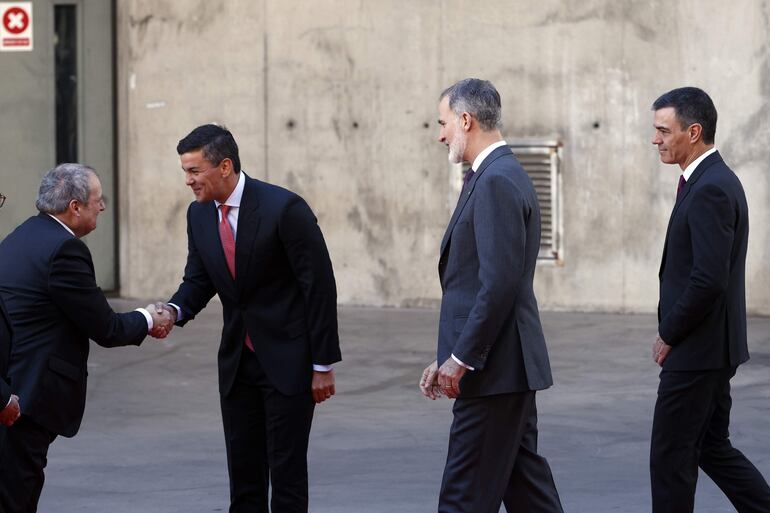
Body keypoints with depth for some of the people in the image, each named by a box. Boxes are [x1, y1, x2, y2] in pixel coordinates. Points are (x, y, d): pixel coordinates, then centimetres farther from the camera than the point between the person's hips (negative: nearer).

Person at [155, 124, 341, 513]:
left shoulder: (284, 208, -17)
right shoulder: (199, 214, 3)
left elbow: (320, 285, -14)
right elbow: (198, 281, 10)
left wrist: (323, 364, -13)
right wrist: (175, 311, -15)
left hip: (287, 360, -6)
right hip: (237, 361, 6)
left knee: (286, 471, -3)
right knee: (243, 471, 9)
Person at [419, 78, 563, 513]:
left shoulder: (496, 182, -16)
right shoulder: (502, 175, 17)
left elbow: (500, 283, -23)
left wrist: (462, 358, -19)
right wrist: (449, 358, 17)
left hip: (496, 365, -10)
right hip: (508, 365, 10)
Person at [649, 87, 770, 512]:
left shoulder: (710, 189, -20)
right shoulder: (716, 181, 12)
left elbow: (709, 279, -26)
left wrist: (669, 335, -14)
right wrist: (672, 331, 12)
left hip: (697, 350, -10)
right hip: (711, 349, 10)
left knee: (671, 455, -1)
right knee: (712, 447, 16)